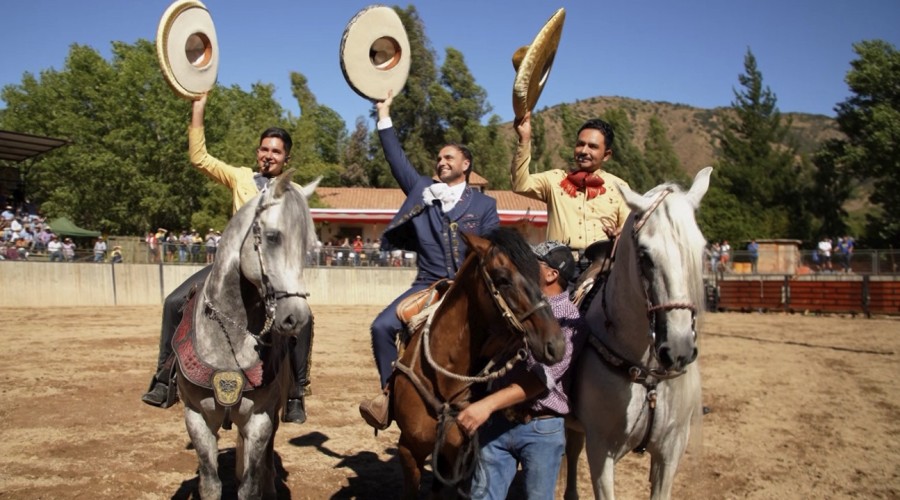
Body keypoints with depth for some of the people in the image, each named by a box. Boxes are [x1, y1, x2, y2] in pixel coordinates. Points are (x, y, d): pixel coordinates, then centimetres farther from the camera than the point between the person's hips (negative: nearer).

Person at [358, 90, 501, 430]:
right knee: (382, 326, -17)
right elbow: (397, 159, 10)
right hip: (428, 285, 1)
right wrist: (384, 115, 10)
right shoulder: (422, 190, 12)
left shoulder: (484, 204, 7)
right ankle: (391, 390, -5)